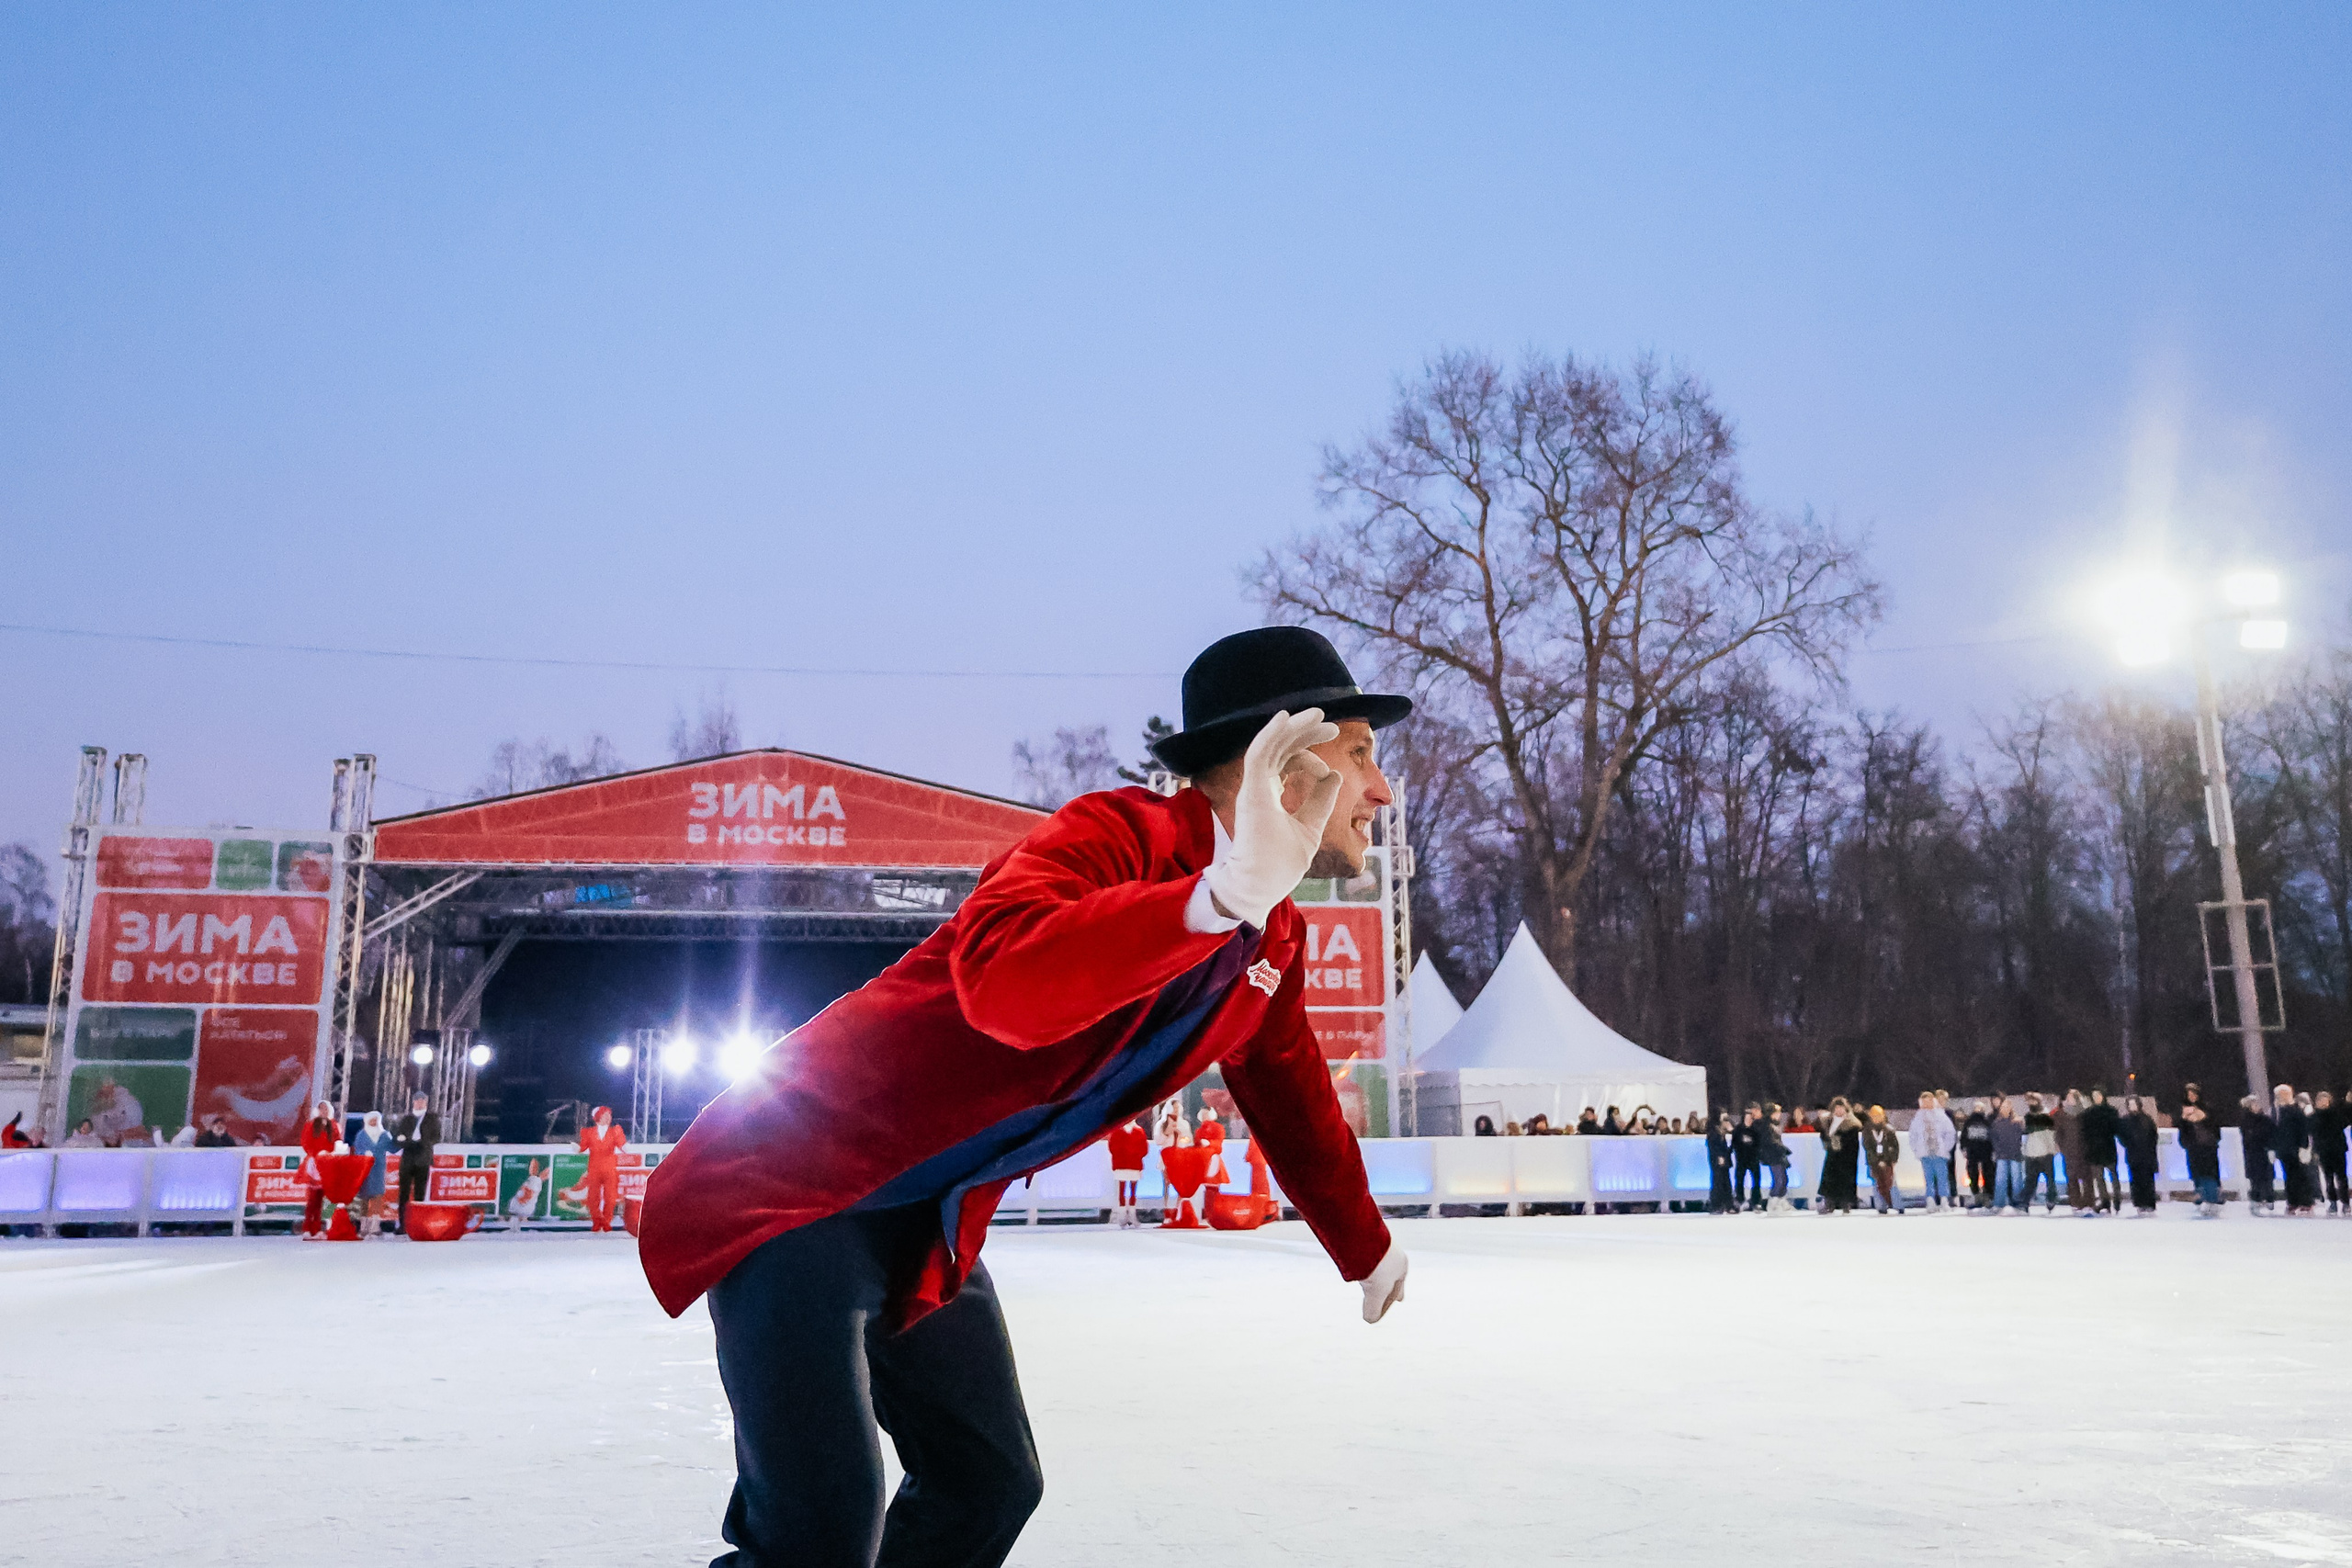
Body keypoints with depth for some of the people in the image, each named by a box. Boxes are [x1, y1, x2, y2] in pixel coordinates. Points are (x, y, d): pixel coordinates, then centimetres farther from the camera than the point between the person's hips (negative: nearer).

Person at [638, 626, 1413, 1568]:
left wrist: (1368, 1250, 34)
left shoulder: (1274, 943, 6)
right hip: (798, 1189, -9)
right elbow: (1002, 980, -44)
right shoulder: (1118, 835, -22)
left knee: (991, 1486, 13)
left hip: (931, 1231, 9)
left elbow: (1294, 1102, 23)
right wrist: (1226, 892, -54)